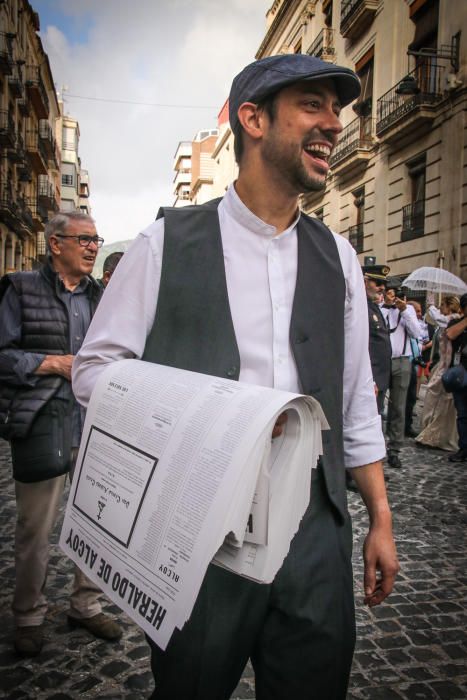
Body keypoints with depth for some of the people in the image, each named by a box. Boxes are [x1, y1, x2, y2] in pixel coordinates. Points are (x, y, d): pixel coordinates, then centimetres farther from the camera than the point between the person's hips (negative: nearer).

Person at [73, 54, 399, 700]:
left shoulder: (337, 257, 8)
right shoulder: (167, 242, -3)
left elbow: (356, 401, 11)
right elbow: (94, 367, -2)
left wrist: (381, 519, 10)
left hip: (316, 533, 4)